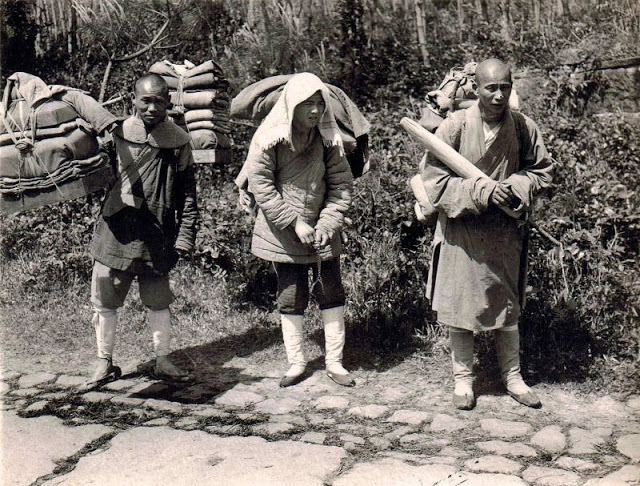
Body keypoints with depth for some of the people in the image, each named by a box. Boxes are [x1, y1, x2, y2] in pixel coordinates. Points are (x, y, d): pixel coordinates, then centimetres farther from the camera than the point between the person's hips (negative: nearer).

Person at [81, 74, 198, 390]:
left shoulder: (178, 141, -1)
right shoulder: (116, 133, -1)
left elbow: (188, 194, 1)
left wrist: (185, 237, -3)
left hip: (157, 236, 0)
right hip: (115, 231, 1)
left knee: (158, 302, 11)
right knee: (105, 302, 8)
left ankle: (162, 361, 26)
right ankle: (104, 364, 24)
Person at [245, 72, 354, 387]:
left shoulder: (329, 138, -4)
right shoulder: (268, 140, -13)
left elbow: (341, 184, -1)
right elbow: (262, 187, -13)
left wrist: (328, 222, -14)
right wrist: (295, 223, -17)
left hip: (322, 232, 2)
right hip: (283, 234, -2)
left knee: (332, 294, 5)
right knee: (290, 299, 7)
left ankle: (334, 362, 19)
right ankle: (296, 363, 22)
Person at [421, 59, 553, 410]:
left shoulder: (523, 128, -3)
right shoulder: (455, 126, -10)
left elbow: (542, 170, 9)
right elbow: (433, 178, -10)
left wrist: (516, 186, -13)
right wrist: (482, 191, -20)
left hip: (504, 233, 2)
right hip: (461, 232, -2)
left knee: (507, 307, 12)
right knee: (458, 306, 5)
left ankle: (513, 377, 29)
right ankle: (463, 378, 23)